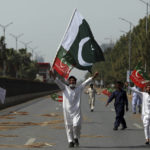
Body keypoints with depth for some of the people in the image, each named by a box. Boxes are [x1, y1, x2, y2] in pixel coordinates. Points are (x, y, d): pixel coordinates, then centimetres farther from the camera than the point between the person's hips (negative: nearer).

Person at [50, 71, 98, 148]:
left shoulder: (79, 89, 9)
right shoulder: (65, 88, 6)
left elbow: (86, 82, 5)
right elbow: (58, 82, -6)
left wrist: (93, 77, -4)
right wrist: (53, 75, -20)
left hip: (76, 111, 0)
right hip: (67, 111, 0)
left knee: (76, 125, -14)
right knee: (69, 127, 4)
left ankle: (76, 138, 11)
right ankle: (70, 141, 15)